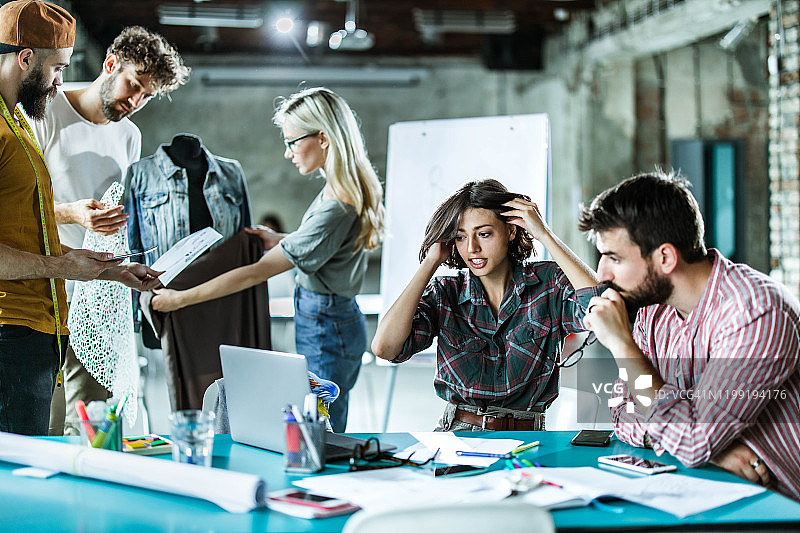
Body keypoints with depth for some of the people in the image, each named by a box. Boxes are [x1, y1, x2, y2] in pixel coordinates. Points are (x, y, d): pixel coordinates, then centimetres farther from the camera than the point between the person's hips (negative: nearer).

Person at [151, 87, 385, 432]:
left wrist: (181, 298, -18)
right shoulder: (345, 188, 3)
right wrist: (282, 242, 10)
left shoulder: (336, 209, -27)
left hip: (326, 331, -10)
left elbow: (256, 273, -24)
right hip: (329, 318, 10)